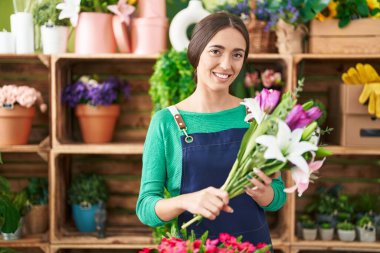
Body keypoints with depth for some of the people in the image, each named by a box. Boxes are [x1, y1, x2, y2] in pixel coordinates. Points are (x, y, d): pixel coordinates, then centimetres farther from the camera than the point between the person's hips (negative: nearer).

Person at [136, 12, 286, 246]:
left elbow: (278, 196, 0)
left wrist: (261, 192, -21)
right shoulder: (166, 121, -9)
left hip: (254, 242, 2)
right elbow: (146, 207, -11)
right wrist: (186, 200, -29)